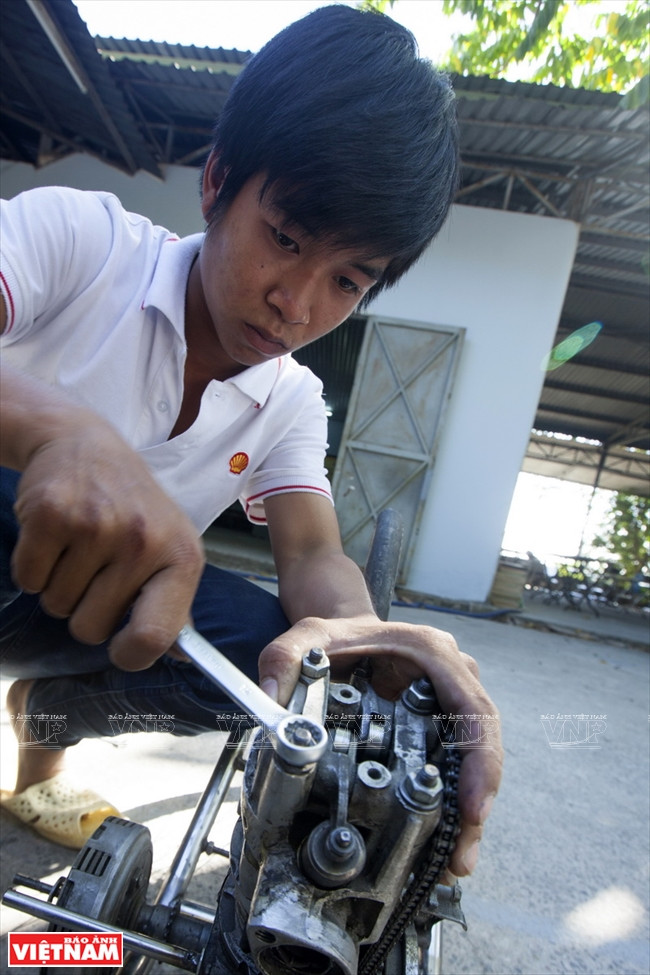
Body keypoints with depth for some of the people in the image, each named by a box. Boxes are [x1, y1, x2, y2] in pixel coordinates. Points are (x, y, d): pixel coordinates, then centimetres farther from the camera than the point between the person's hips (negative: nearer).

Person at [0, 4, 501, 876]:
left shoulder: (294, 404, -3)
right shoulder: (79, 236, -15)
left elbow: (313, 550, -14)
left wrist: (353, 626, -37)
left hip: (90, 607, 6)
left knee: (270, 642, -18)